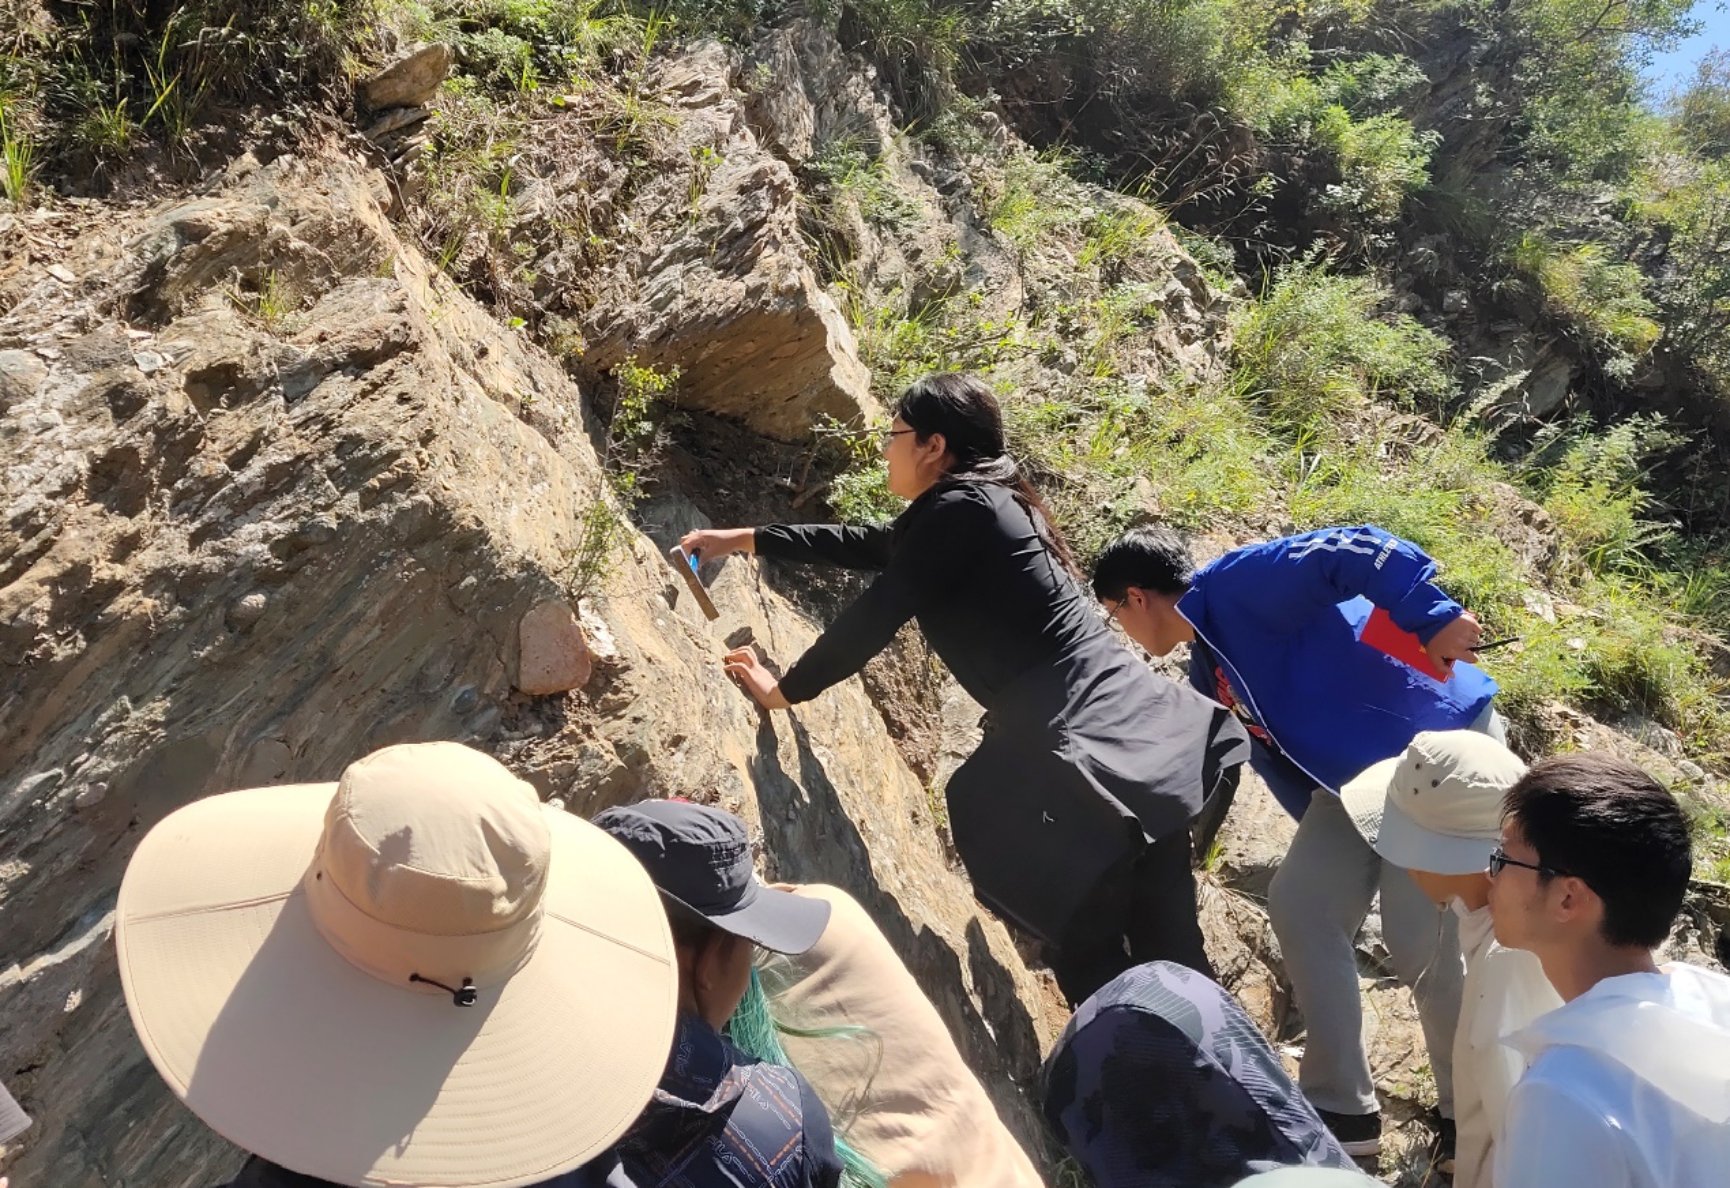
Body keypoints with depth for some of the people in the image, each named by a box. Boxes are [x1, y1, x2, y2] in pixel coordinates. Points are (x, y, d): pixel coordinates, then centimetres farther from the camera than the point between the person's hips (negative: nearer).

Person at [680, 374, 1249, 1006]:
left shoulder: (958, 510, -10)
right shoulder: (986, 502, 20)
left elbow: (874, 619, -9)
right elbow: (868, 546, 30)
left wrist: (785, 689, 6)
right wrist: (748, 539, 34)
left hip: (1091, 751, -10)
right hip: (1135, 730, 10)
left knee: (1096, 971, 0)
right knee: (1167, 960, 13)